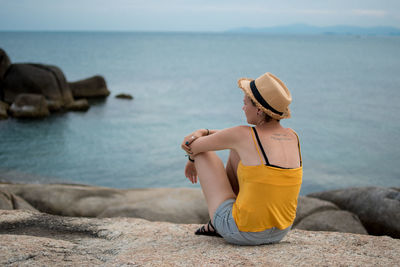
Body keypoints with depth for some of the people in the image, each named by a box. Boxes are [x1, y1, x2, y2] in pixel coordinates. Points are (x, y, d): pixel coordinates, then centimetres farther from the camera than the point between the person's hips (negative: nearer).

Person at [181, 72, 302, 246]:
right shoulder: (293, 137, 1)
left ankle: (217, 223, 31)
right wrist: (203, 132, 3)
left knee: (204, 153, 10)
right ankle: (217, 226, 34)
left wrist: (192, 159, 22)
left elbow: (195, 146, 0)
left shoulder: (244, 135, -17)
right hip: (279, 233, 6)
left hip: (244, 234, -6)